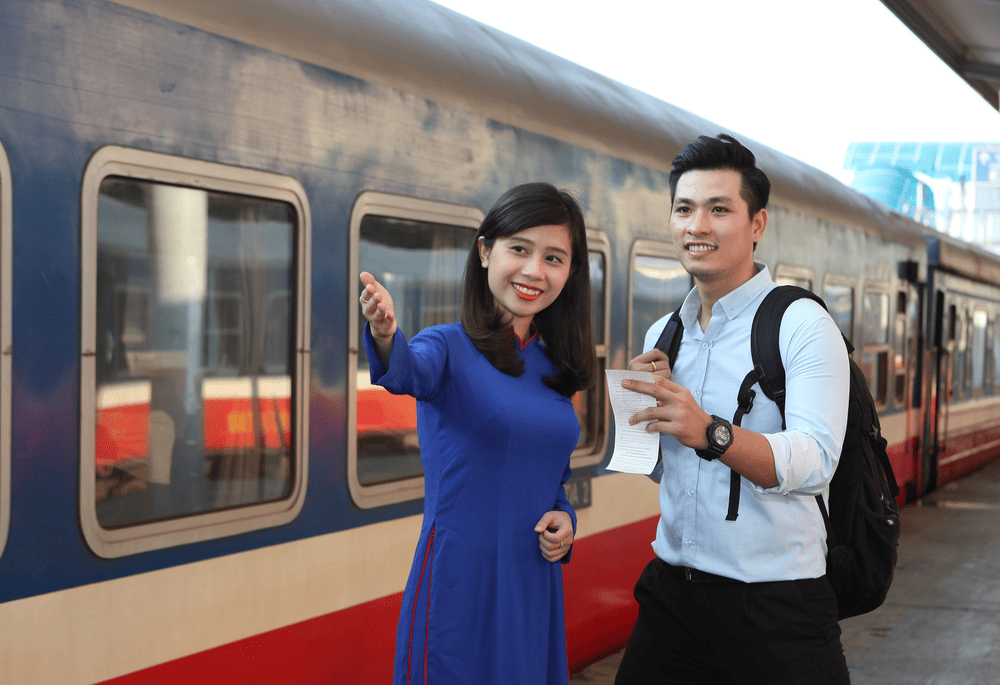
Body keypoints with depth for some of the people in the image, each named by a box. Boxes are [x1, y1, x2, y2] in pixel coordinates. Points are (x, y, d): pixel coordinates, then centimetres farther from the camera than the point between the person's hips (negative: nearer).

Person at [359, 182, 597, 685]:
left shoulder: (554, 369, 9)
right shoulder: (451, 348, -8)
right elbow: (409, 371, -32)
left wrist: (564, 519, -1)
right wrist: (385, 337, -54)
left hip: (536, 587, 6)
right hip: (458, 586, -5)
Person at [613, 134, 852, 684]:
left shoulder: (802, 325, -10)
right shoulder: (663, 335, 10)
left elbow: (814, 463, -24)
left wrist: (709, 432, -40)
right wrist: (645, 404, -4)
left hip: (776, 610, -5)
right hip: (670, 591, 6)